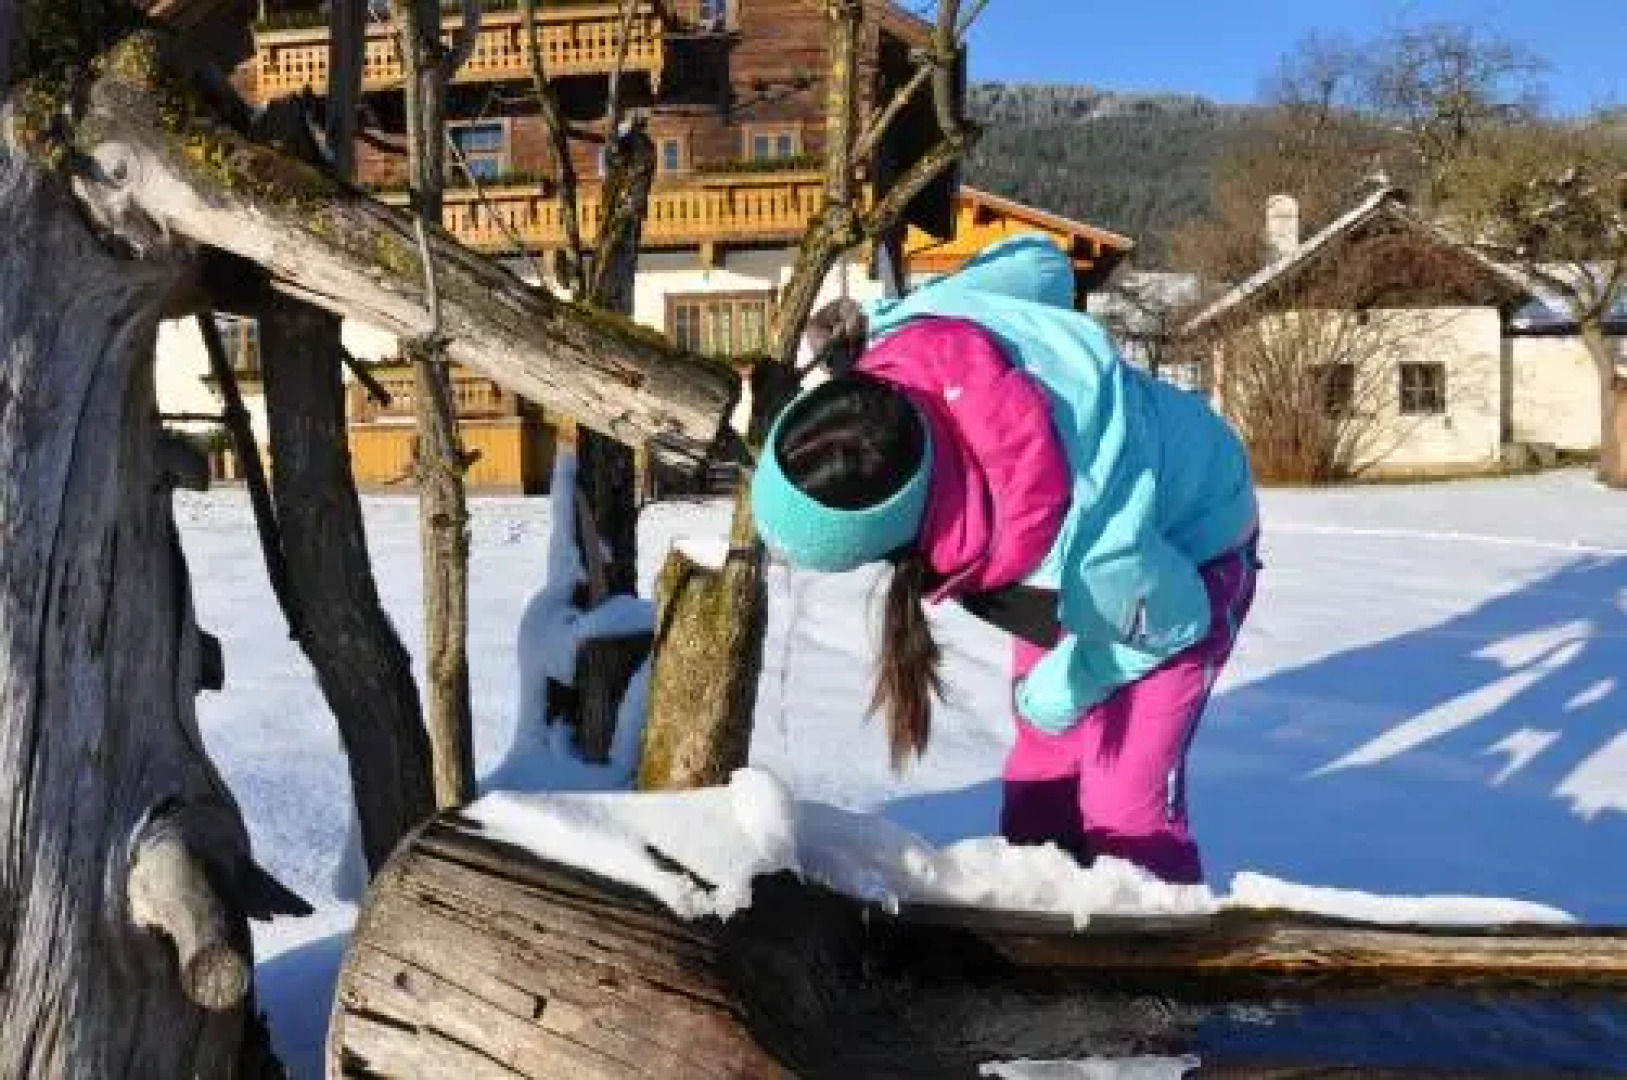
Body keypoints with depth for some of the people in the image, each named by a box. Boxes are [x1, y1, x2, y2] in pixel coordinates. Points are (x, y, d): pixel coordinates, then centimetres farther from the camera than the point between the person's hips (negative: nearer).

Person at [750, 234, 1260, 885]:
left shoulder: (1080, 567, -48)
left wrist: (1066, 685, -7)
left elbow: (1174, 619, -24)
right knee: (1036, 786, 9)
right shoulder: (914, 340, -34)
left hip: (1188, 553, -6)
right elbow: (1040, 261, -13)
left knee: (1124, 808, -9)